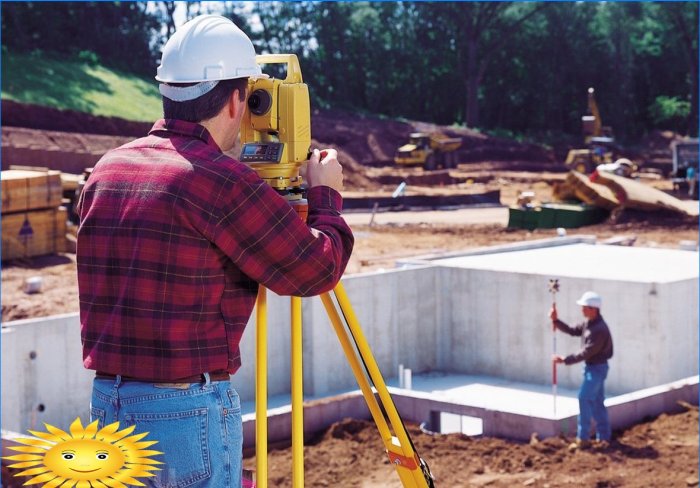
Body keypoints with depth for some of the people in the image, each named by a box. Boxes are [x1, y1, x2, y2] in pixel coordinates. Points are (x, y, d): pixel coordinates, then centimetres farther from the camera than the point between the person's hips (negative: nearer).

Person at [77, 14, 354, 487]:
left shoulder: (106, 170, 6)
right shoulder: (222, 181, -16)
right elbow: (316, 269, -7)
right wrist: (326, 195, 11)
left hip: (106, 401, 7)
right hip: (190, 411, -7)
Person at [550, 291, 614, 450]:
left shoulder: (599, 329, -25)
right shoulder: (588, 323, 5)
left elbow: (586, 352, -25)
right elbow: (572, 331, 13)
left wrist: (565, 360, -23)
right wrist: (556, 321, 0)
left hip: (597, 368, -10)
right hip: (591, 366, 10)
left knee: (584, 399, -10)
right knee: (597, 402, 13)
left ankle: (583, 438, -6)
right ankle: (604, 437, 19)